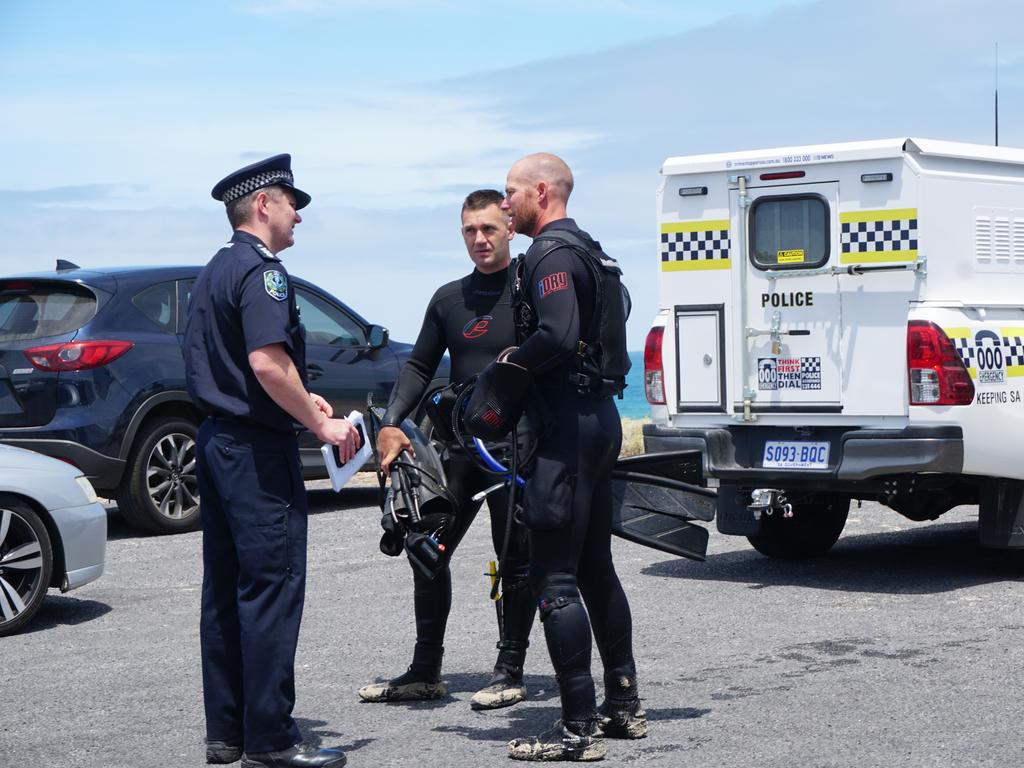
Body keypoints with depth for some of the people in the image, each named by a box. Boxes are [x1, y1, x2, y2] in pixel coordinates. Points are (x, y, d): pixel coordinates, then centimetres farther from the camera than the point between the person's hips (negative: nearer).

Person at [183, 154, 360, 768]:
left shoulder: (213, 273, 17)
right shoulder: (261, 270, -13)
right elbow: (267, 362, -25)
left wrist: (300, 401, 18)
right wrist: (321, 423, -17)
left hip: (217, 437, 10)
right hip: (257, 448, -10)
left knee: (225, 590, 11)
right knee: (272, 587, -6)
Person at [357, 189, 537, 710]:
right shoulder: (448, 299, 12)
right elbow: (420, 366, 15)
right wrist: (391, 424, 1)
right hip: (461, 447, 6)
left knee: (516, 560, 2)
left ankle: (510, 672, 12)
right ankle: (425, 671, 15)